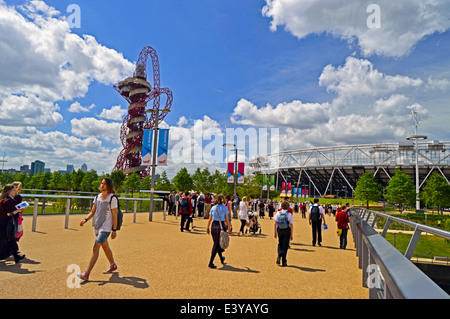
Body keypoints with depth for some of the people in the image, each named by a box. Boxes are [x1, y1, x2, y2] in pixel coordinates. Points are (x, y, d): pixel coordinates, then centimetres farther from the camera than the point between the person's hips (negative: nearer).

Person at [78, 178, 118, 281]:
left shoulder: (112, 198, -12)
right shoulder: (97, 197, 8)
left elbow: (115, 215, -11)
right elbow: (92, 212, 13)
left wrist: (114, 230, -11)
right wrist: (85, 220, -5)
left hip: (106, 228, -7)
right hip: (97, 227, 8)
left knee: (95, 248, -14)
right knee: (105, 247, 20)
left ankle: (87, 274, -12)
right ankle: (113, 265, 38)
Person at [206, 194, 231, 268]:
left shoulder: (213, 207, 5)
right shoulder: (225, 208, -4)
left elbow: (210, 219, 5)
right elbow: (227, 220, -3)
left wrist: (208, 228, 12)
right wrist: (229, 228, 7)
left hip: (214, 226, 4)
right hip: (221, 226, -4)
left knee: (216, 243, 18)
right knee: (217, 244, -1)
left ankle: (221, 258, 39)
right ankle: (211, 262, -7)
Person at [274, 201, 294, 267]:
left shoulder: (278, 213, 0)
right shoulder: (289, 214, -6)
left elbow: (275, 224, 0)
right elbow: (291, 225, -6)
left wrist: (274, 232, 7)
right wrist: (291, 235, -1)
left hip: (279, 230, 2)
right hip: (287, 231, -2)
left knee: (280, 244, 20)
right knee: (285, 246, 6)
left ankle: (279, 256, -4)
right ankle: (284, 262, 10)